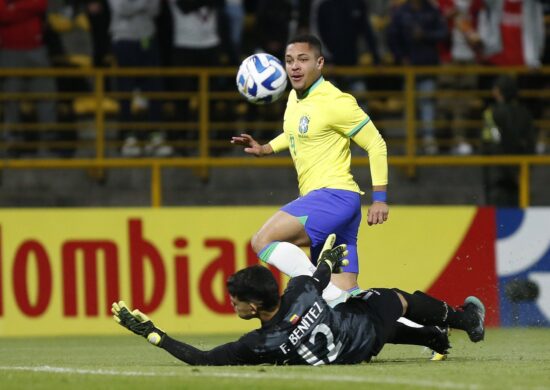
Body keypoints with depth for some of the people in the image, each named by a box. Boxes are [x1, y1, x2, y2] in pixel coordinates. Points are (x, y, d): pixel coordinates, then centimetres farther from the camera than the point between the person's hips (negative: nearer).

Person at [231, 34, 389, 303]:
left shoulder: (335, 102, -11)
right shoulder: (295, 97, 15)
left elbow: (376, 144, -8)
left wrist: (380, 198, -11)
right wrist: (266, 149, 22)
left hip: (335, 196, -9)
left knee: (263, 241, -21)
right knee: (345, 296, 4)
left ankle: (329, 293, -26)